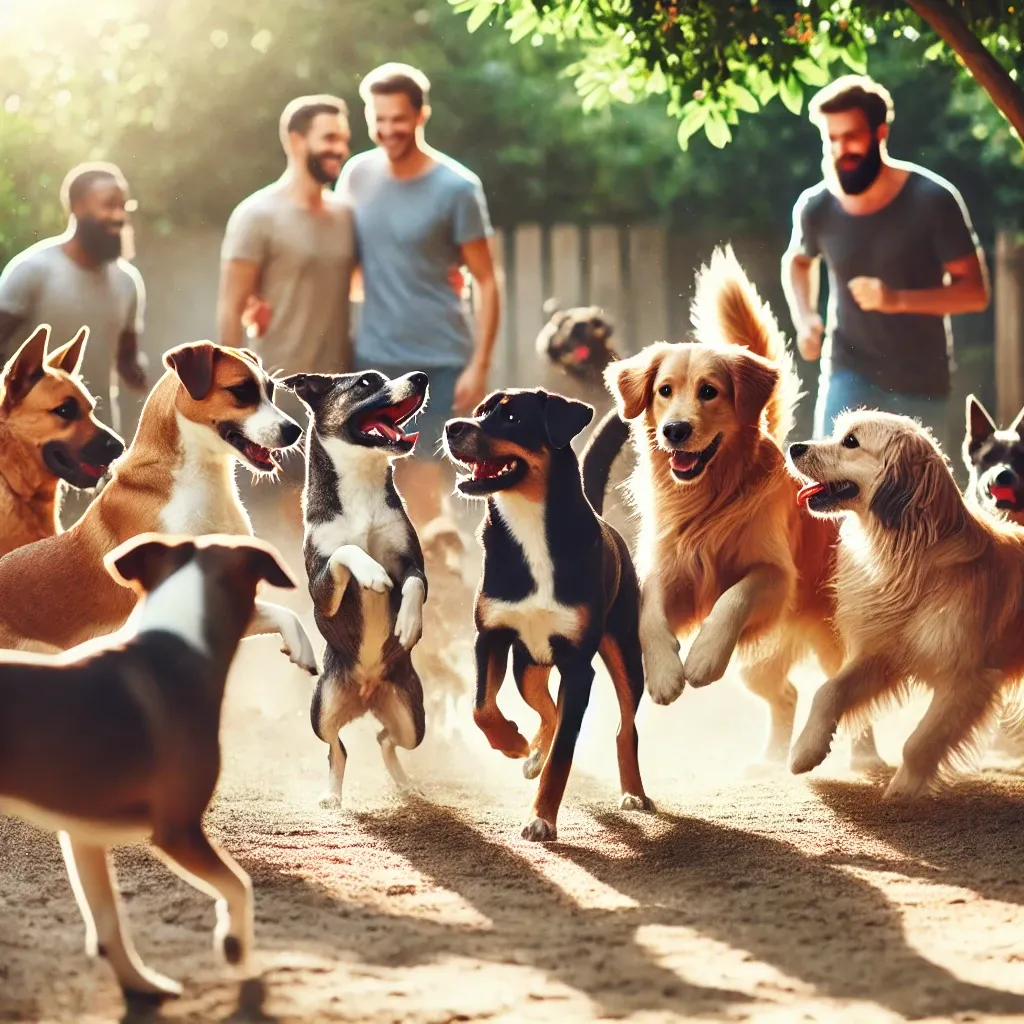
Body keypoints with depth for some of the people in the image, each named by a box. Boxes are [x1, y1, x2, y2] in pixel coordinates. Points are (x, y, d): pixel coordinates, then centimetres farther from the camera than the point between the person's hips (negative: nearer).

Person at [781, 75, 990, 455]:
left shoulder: (933, 199, -14)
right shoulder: (816, 208, -6)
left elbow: (975, 292, -13)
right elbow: (797, 261, 19)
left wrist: (899, 299, -27)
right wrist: (805, 318, 0)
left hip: (922, 380, 0)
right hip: (850, 373, 0)